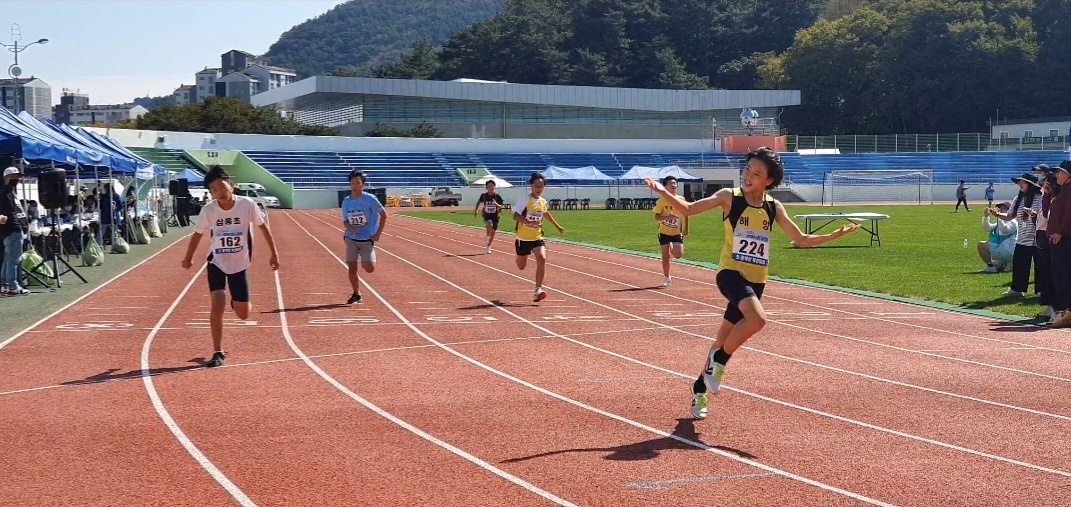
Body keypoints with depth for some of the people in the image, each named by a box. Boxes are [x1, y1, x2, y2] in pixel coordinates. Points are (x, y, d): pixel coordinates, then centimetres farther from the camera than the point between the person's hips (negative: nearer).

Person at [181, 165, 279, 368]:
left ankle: (238, 302, 44)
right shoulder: (208, 210, -14)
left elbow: (263, 227, -2)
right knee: (217, 305, -19)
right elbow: (198, 234, 3)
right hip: (217, 263, 0)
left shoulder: (247, 204, -17)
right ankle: (218, 352, -6)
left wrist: (274, 253, -2)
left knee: (243, 314, 5)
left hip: (240, 264, 1)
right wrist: (188, 258, 3)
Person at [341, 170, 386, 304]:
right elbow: (345, 221, 11)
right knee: (352, 267, -3)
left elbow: (383, 214, -3)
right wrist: (349, 227, -13)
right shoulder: (346, 201, 3)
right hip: (351, 239, 3)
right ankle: (356, 294, 14)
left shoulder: (370, 199, -9)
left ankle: (366, 260, 23)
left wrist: (378, 234, -6)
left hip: (367, 239, -3)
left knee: (369, 268, -13)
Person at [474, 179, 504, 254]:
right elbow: (479, 201, 18)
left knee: (493, 232, 9)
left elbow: (501, 207, -9)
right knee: (490, 226, -33)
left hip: (495, 216, 1)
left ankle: (488, 246, 30)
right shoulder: (484, 195, -3)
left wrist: (496, 204, -28)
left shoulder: (497, 196, -7)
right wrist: (476, 210, 13)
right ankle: (487, 237, -4)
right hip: (486, 215, -1)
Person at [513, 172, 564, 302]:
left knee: (542, 259, -22)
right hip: (523, 238, -3)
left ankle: (538, 290, -21)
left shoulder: (543, 201, 3)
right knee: (521, 266, 13)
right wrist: (529, 222, -40)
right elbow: (515, 216, -25)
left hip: (537, 237, 3)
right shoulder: (525, 199, -15)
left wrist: (557, 226, 35)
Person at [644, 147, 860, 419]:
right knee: (757, 318, -32)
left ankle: (700, 388, 31)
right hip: (731, 273, -5)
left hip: (756, 281, 5)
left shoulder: (774, 207, 5)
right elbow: (689, 209, -11)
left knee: (724, 339, 12)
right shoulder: (729, 197, -6)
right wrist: (663, 191, -27)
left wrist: (836, 234, -1)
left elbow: (802, 240, 10)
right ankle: (719, 360, -10)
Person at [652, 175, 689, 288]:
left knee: (679, 255, -9)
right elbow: (656, 216, -12)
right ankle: (666, 278, 18)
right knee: (665, 256, 2)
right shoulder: (662, 200, -11)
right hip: (664, 232, -2)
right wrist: (668, 217, -30)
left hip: (677, 232, 2)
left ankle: (672, 248, 27)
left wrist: (686, 228, 7)